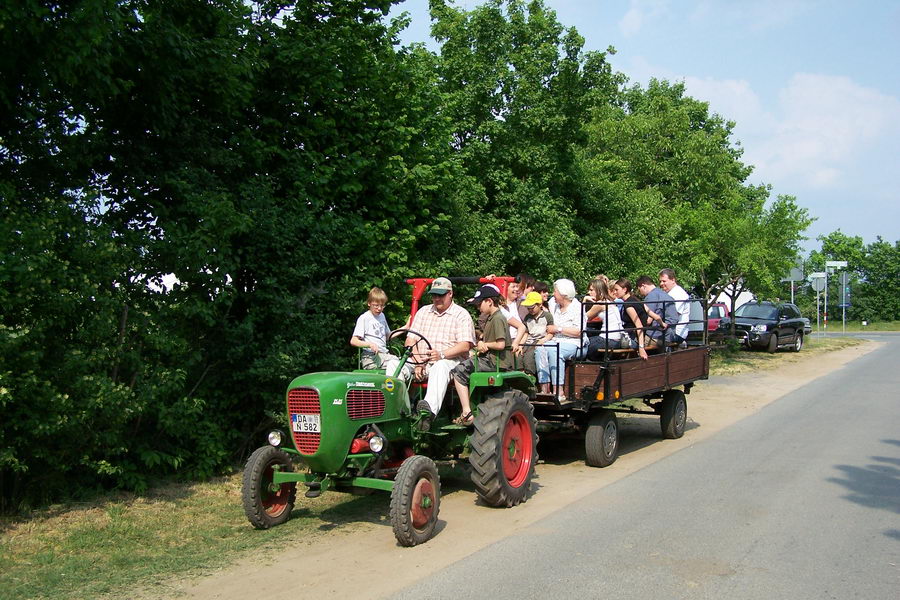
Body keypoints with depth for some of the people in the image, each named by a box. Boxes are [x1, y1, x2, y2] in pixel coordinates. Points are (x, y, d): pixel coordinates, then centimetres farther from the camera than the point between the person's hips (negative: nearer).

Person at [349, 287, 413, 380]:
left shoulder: (382, 316, 21)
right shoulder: (364, 318, -1)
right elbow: (353, 341, -8)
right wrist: (369, 344, -24)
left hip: (384, 355, 7)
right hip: (370, 357, -7)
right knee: (394, 362, -32)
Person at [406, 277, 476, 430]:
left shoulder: (461, 314, 5)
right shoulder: (423, 312, 20)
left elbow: (465, 345, -8)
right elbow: (410, 340, 10)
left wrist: (442, 354, -24)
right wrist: (418, 361, -9)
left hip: (449, 360, -5)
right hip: (420, 360, 5)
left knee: (440, 367, -39)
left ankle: (430, 410, -62)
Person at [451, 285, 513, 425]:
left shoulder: (498, 319, -12)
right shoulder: (490, 318, 20)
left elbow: (500, 344, -21)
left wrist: (484, 345, -5)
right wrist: (480, 344, 6)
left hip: (496, 362, -11)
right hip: (490, 358, 11)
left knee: (459, 371, -13)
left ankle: (467, 414, -18)